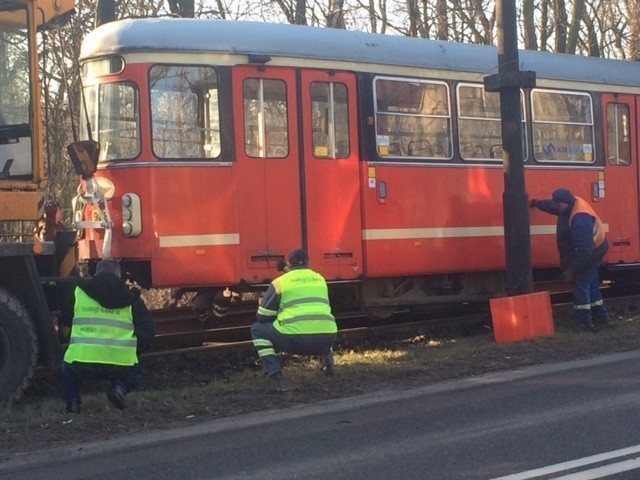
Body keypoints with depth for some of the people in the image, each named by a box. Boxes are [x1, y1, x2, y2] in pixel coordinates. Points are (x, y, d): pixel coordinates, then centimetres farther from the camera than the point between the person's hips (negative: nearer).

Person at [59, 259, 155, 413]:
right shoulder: (130, 297, 10)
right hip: (120, 365, -1)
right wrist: (132, 352, 21)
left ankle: (73, 403, 15)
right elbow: (148, 330, 7)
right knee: (135, 373, 33)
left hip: (82, 364, 1)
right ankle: (120, 388, 1)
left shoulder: (78, 292, 12)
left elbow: (64, 319, 27)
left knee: (68, 366, 36)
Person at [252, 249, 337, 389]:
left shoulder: (280, 282, 9)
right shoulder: (320, 279, 21)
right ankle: (327, 360, 17)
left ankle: (273, 371, 0)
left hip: (295, 339, -4)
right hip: (326, 339, 4)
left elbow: (262, 318, 14)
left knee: (258, 330, 19)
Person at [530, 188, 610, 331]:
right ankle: (600, 314, 31)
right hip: (594, 248, 10)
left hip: (592, 251, -10)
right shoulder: (572, 203, -9)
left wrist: (571, 269, -30)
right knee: (590, 282, 20)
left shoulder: (580, 221, -38)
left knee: (580, 283, -6)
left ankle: (584, 321, -4)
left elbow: (584, 251, -36)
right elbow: (552, 205, 14)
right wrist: (535, 203, 25)